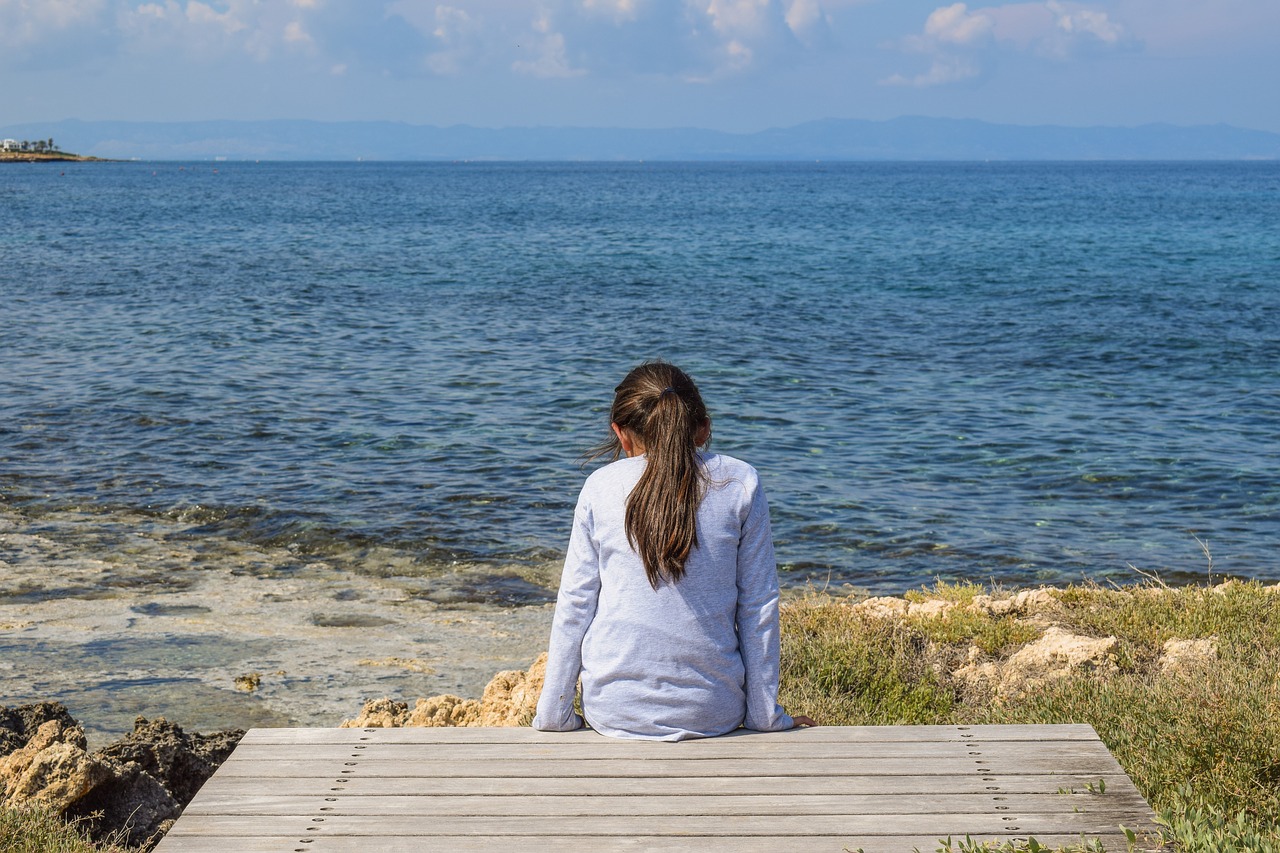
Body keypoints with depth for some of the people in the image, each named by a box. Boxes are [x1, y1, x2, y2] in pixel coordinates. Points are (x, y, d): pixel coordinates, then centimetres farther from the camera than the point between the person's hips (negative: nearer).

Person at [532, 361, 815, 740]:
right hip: (713, 713, 0)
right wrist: (765, 715, 7)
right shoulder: (740, 483, -1)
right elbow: (758, 606, 0)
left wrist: (554, 715, 8)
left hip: (613, 710, 0)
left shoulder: (600, 486, -1)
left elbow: (574, 603, 1)